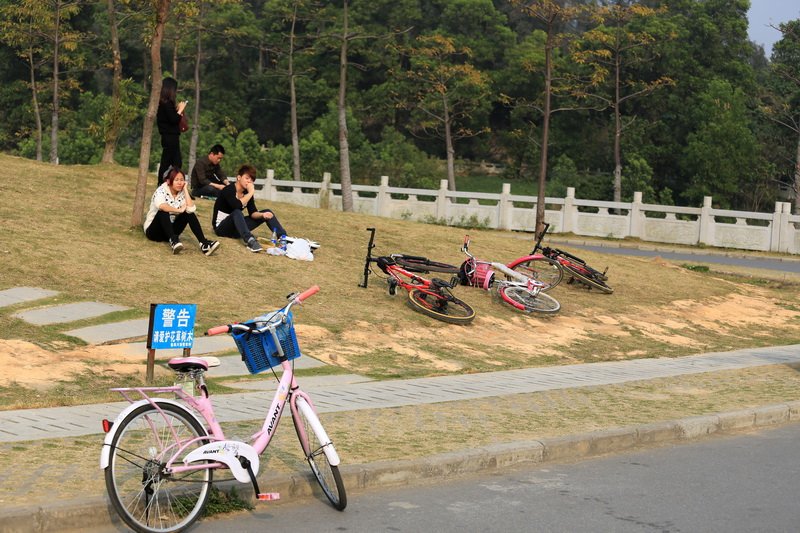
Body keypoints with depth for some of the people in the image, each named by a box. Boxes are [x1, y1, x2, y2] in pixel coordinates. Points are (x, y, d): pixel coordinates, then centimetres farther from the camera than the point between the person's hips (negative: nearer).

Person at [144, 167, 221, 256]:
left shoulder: (182, 194, 0)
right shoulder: (161, 191, -15)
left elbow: (191, 209, -21)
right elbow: (161, 206, -39)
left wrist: (185, 190, -15)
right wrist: (179, 210, -30)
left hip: (170, 230, 5)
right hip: (153, 230, -5)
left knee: (189, 213, -15)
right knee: (164, 212, -33)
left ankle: (203, 243, -29)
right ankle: (173, 240, -52)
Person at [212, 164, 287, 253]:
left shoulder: (247, 192, 2)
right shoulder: (228, 190, -19)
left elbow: (253, 213, -3)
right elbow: (237, 206, -37)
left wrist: (263, 215, -25)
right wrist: (251, 192, -27)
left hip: (237, 226, 7)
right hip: (221, 228, -7)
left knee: (267, 213, -3)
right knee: (237, 212, -39)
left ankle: (283, 237, -19)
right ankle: (250, 240, -56)